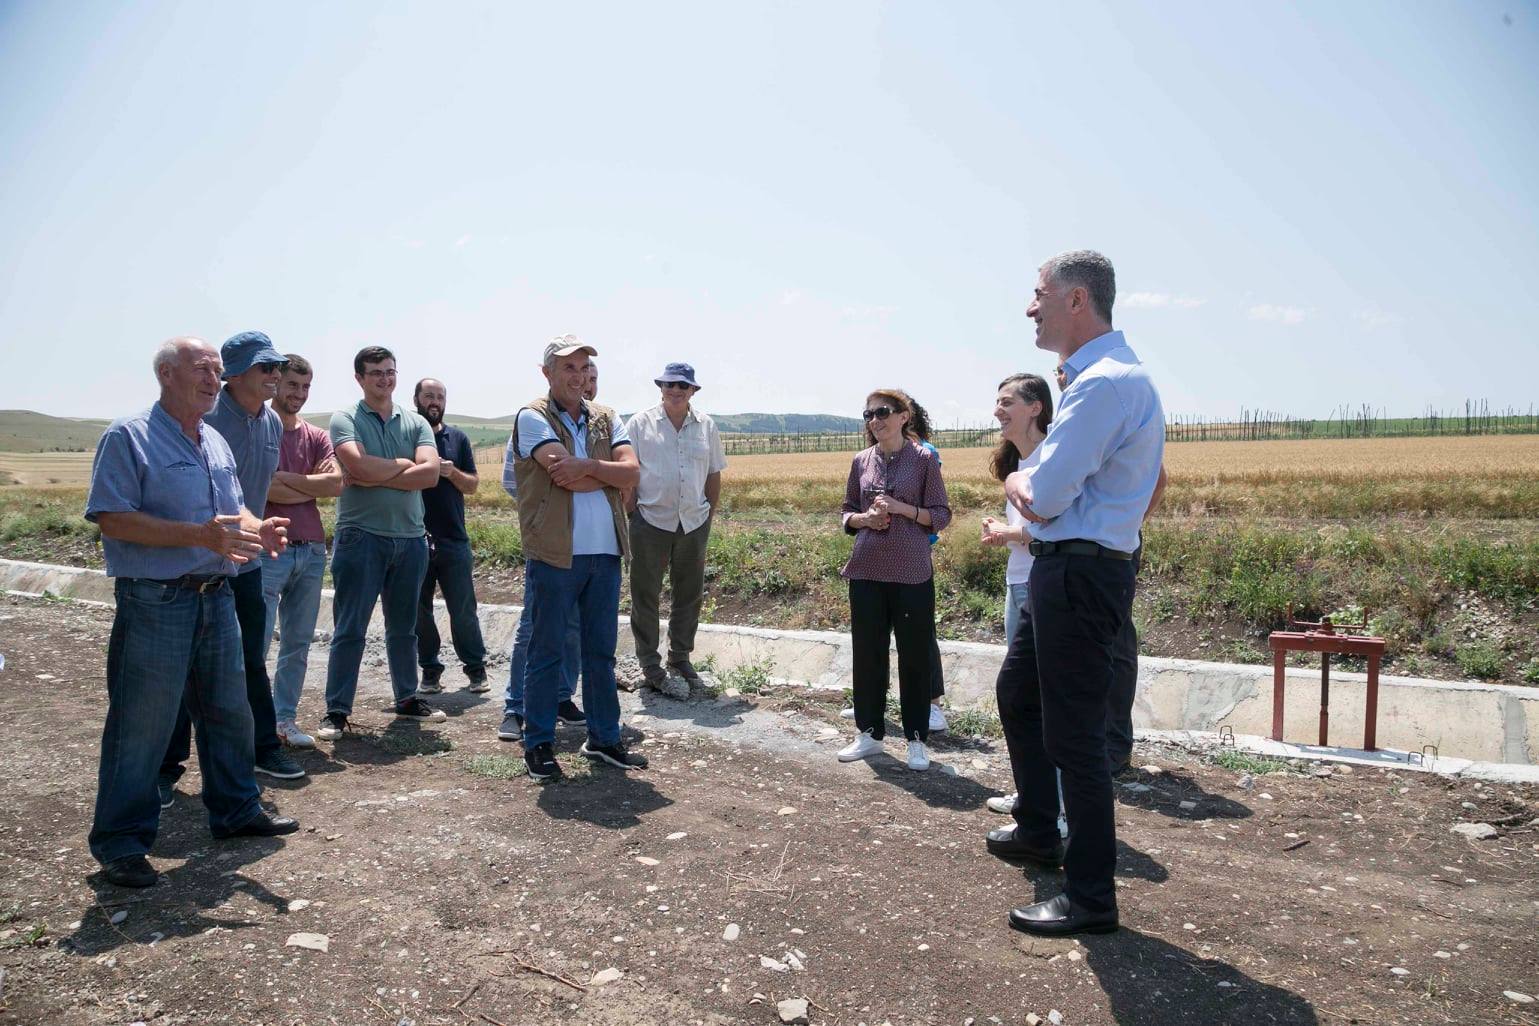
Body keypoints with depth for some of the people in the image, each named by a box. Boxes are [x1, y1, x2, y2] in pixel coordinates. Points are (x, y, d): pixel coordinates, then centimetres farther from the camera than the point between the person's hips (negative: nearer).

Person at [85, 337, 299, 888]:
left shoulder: (216, 443, 14)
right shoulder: (128, 436, -9)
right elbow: (112, 518, -17)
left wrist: (257, 529, -3)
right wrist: (200, 535, -25)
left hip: (216, 598, 8)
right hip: (154, 602, -7)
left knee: (229, 712, 16)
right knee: (142, 725, 0)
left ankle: (235, 809, 31)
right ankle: (120, 842, 14)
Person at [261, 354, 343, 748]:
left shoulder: (317, 436, 12)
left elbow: (335, 483, -3)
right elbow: (265, 489, -14)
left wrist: (285, 478, -9)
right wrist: (313, 486, -4)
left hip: (312, 550, 5)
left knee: (299, 643, 10)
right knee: (257, 642, -4)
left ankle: (286, 719, 20)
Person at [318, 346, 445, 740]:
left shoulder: (416, 423, 9)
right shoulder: (345, 420, -1)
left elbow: (431, 473, -8)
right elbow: (359, 466, -20)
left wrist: (376, 478, -13)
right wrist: (405, 464, -6)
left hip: (410, 538, 4)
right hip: (361, 536, -4)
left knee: (403, 628, 16)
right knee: (349, 629, -1)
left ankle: (407, 698, 28)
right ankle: (336, 710, 7)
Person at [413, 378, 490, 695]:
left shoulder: (457, 438, 10)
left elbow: (473, 485, 9)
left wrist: (452, 472, -10)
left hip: (454, 539, 1)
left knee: (464, 609, 2)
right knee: (419, 610, 7)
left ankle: (476, 668, 11)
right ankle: (430, 670, 18)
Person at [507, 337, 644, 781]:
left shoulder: (606, 418, 13)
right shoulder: (532, 418, -3)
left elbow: (631, 471, -2)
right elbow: (565, 476, -17)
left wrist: (587, 467, -17)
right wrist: (609, 474, -3)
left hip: (605, 552, 5)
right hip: (555, 553, -5)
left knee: (601, 651, 13)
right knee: (546, 652, 4)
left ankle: (603, 738, 24)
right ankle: (539, 744, 16)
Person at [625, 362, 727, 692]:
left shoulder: (706, 426, 9)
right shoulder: (641, 424, 0)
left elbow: (714, 475, 13)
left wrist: (709, 515, 8)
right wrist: (634, 514, -5)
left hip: (694, 523, 3)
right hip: (651, 520, -3)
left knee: (689, 594, 11)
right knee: (645, 594, 4)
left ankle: (680, 657, 26)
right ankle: (648, 661, 17)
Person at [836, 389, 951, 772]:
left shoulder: (924, 459, -3)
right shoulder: (861, 461, 8)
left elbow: (941, 516, -2)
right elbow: (847, 512, 14)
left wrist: (903, 508, -17)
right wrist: (864, 518, -7)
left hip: (912, 573, -3)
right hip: (867, 571, 3)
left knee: (915, 656, 4)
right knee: (867, 654, 9)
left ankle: (916, 738, 17)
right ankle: (869, 733, 23)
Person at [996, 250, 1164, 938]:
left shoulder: (1106, 382, -21)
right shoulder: (1097, 375, 15)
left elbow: (1044, 494, -24)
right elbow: (1040, 490, 14)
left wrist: (1021, 483, -2)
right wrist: (1031, 486, -8)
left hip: (1079, 576, -11)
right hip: (1065, 570, 11)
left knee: (1074, 735, -2)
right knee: (1018, 689, 25)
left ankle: (1091, 899, 14)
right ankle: (1039, 832, 43)